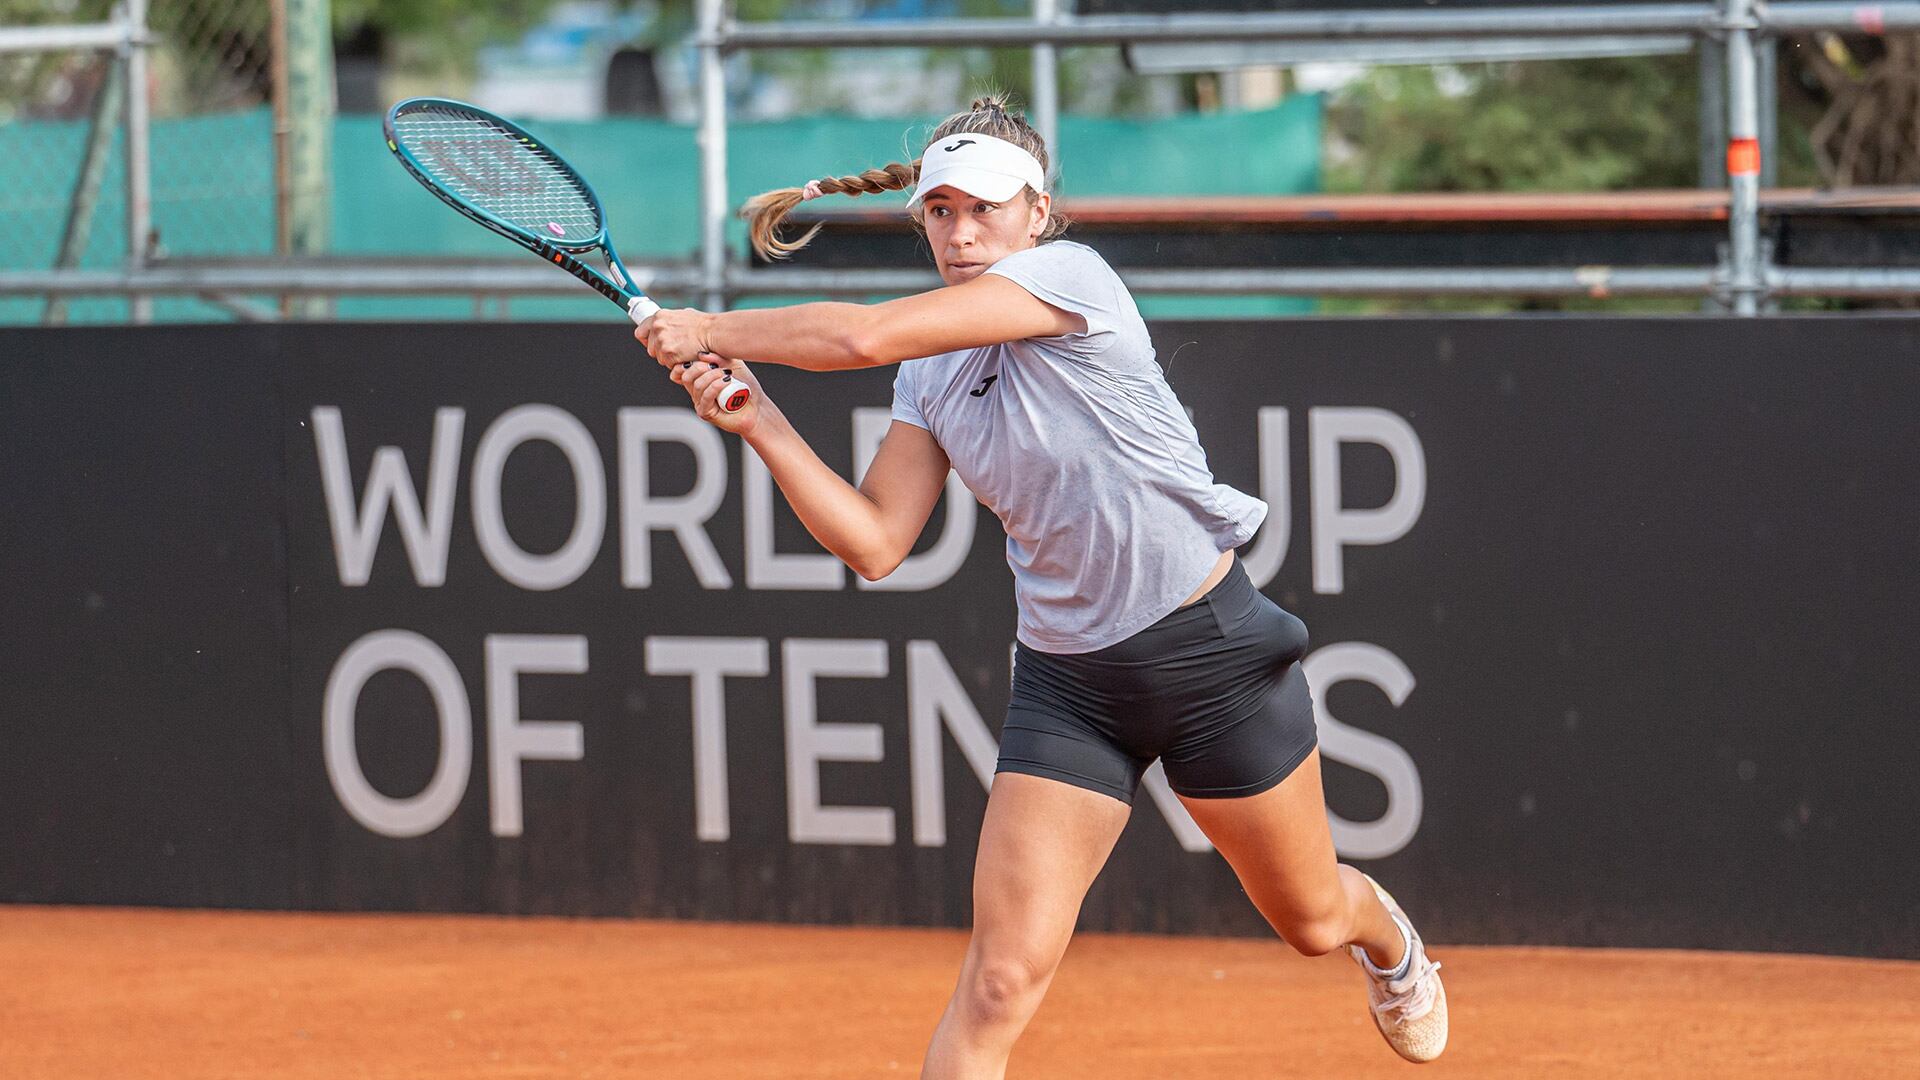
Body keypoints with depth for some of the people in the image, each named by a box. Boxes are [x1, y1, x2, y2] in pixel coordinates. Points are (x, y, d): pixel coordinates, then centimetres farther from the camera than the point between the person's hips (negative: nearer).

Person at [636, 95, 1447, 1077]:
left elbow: (864, 336, -26)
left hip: (1211, 651, -4)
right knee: (1000, 979, -13)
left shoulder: (1071, 276, -17)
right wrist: (758, 423, -10)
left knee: (1311, 922, 18)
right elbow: (874, 542, -2)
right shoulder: (929, 374, 4)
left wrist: (712, 330, -14)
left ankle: (1384, 934, 55)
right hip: (1067, 681, 4)